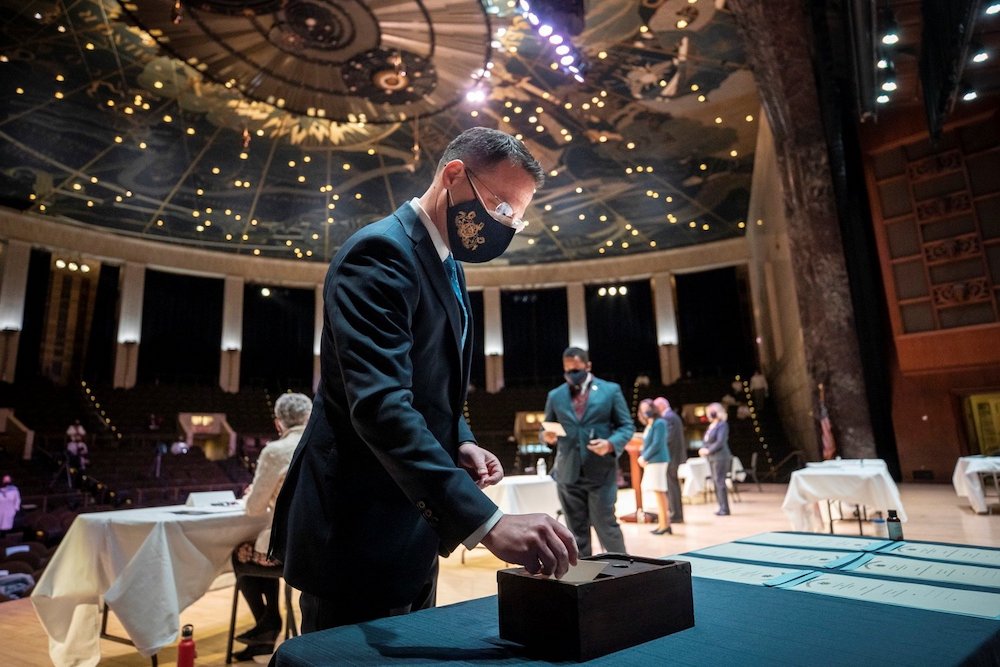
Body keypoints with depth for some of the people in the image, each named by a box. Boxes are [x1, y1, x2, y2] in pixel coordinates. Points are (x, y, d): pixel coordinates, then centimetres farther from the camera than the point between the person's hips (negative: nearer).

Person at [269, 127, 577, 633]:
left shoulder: (448, 265, 11)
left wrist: (460, 442, -1)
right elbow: (381, 405, -33)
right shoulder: (380, 253, -20)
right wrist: (486, 521, -39)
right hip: (359, 534, -9)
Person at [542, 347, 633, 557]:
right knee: (577, 532, 10)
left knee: (606, 526, 3)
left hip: (601, 472, -3)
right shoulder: (555, 395, 10)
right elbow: (546, 428, 16)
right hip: (568, 473, 3)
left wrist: (611, 444, -16)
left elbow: (627, 426, 3)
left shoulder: (610, 390, 3)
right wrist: (548, 436, -8)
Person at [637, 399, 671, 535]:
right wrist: (642, 457, -1)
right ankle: (664, 523, 18)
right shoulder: (649, 425, 15)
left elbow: (656, 444, -17)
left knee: (659, 492, -6)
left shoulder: (659, 423, -10)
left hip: (657, 460, -9)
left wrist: (644, 458, -11)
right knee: (659, 493, 11)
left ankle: (664, 524, -2)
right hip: (651, 461, 9)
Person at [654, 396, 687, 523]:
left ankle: (676, 515, -3)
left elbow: (668, 438, -22)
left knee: (671, 486, -6)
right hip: (676, 455, 10)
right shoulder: (674, 416, 18)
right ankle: (678, 514, 21)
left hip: (669, 456, -10)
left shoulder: (667, 418, -14)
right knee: (674, 486, 15)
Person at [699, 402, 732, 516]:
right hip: (712, 458, 8)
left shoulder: (722, 425, -8)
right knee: (716, 482, 8)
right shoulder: (711, 426, 17)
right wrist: (704, 449, 1)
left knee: (720, 481, -9)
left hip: (720, 457, -8)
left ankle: (725, 508, -4)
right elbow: (706, 440, 20)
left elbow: (720, 442, -16)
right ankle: (722, 507, 13)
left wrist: (708, 451, -15)